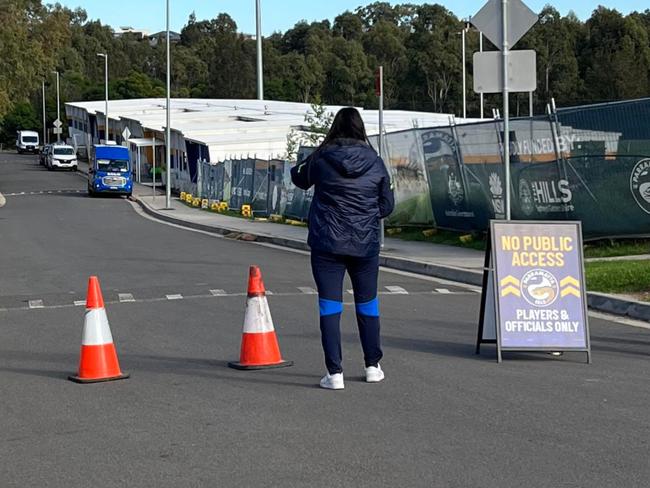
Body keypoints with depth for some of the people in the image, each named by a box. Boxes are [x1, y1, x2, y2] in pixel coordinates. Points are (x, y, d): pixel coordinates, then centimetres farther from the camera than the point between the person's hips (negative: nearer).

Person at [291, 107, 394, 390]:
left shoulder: (321, 159, -7)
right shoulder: (375, 162, -3)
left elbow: (300, 180, 13)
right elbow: (387, 206, 4)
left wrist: (296, 169, 35)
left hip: (327, 244, -2)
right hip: (365, 245, 2)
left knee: (330, 306, 3)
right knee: (367, 303, 17)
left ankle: (334, 373, -1)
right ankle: (373, 366, 27)